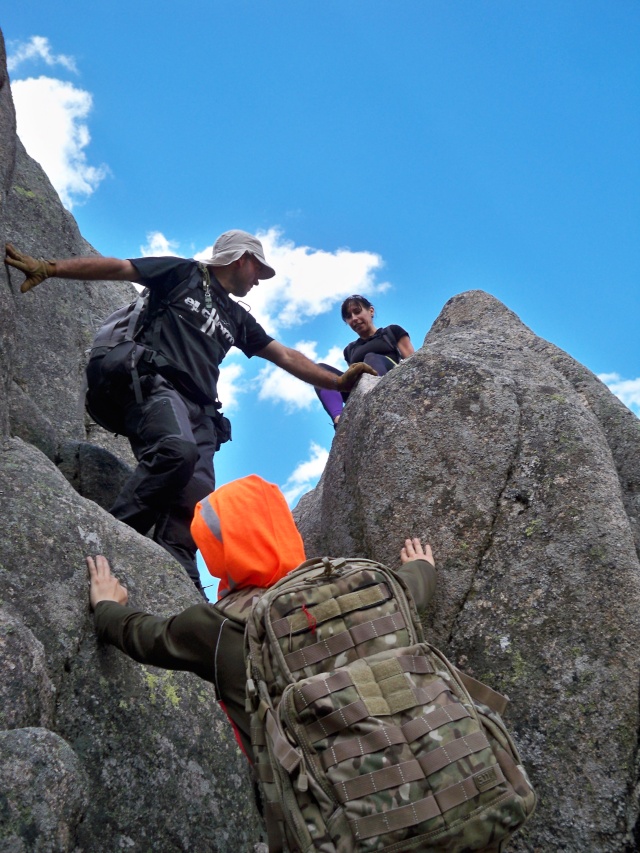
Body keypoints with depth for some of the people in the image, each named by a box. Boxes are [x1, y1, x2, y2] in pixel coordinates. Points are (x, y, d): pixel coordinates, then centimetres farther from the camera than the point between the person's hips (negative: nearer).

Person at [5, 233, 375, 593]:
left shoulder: (237, 318, 31)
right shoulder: (184, 274, 14)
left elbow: (286, 357, 32)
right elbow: (117, 267, 5)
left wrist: (338, 381, 28)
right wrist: (49, 268, -5)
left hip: (199, 408, 7)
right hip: (154, 382, -7)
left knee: (196, 498, -13)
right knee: (177, 450, -35)